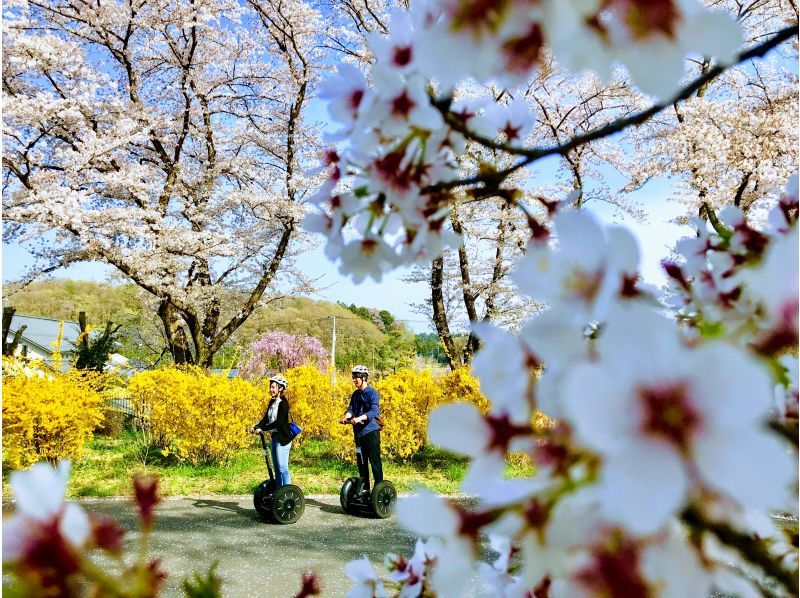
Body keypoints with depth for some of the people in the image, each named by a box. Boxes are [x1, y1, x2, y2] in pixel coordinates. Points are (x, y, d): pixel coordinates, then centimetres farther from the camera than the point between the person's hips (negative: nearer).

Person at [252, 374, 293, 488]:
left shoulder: (283, 403, -13)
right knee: (277, 468, 13)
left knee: (283, 468, -8)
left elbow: (278, 422, -21)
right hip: (274, 437, 9)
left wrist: (262, 429, -23)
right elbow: (266, 419, 10)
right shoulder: (272, 402, 12)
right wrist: (256, 427, -7)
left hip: (283, 438, -9)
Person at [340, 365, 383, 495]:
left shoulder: (372, 393, -8)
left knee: (374, 460, -6)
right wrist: (346, 417, -19)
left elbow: (374, 411, -20)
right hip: (359, 431, 7)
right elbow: (351, 408, 4)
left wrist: (359, 418, -35)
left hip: (371, 431, -7)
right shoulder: (355, 394, 14)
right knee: (361, 461, 11)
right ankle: (365, 488, 21)